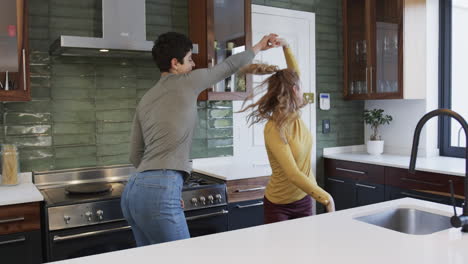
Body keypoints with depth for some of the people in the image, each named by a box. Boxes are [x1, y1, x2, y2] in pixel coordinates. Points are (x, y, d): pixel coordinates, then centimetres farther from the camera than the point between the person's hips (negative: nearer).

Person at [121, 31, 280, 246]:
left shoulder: (145, 100, 19)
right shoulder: (187, 82, 1)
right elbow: (229, 66, 15)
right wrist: (258, 47, 32)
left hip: (133, 191, 8)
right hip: (159, 193, -8)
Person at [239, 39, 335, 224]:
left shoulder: (294, 116, -3)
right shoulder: (274, 129, -25)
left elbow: (295, 73, 10)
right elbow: (293, 175, -31)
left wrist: (286, 46, 3)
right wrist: (326, 198, -31)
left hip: (304, 200, 7)